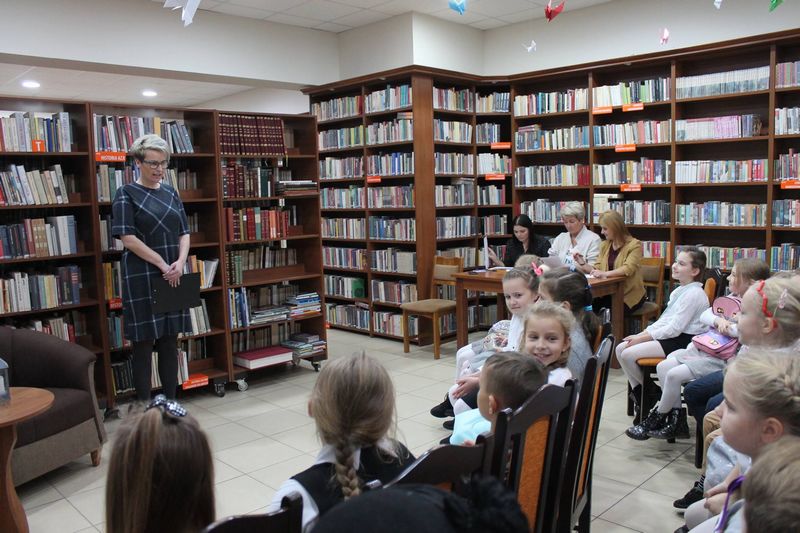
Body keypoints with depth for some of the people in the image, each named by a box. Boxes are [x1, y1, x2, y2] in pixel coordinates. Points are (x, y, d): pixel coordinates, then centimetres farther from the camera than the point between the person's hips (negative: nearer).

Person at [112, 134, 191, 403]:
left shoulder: (171, 193, 12)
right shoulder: (126, 194, -3)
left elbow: (184, 233, 10)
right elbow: (127, 238, -11)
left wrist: (180, 262, -7)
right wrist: (162, 264, -15)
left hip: (173, 277, 5)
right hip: (141, 277, -5)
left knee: (170, 340, 10)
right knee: (144, 343, 1)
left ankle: (170, 403, 20)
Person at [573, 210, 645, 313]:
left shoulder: (634, 245, -7)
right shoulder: (604, 245, 12)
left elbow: (628, 269, -21)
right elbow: (597, 269, 9)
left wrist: (605, 274, -34)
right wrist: (582, 263, -8)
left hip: (630, 295, -5)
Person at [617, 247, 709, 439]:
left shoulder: (694, 294, -15)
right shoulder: (680, 290, 16)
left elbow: (674, 328, -21)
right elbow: (664, 320, 15)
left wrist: (642, 337, -16)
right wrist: (640, 335, 1)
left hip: (683, 341, -10)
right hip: (671, 336, 10)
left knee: (628, 354, -19)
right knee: (621, 349, -2)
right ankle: (640, 396, 9)